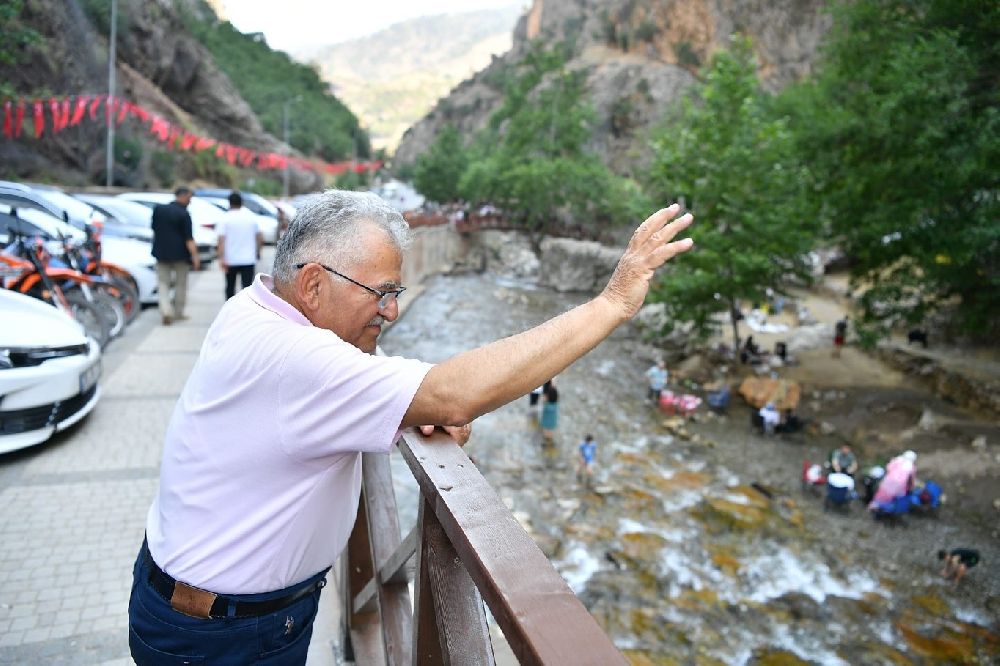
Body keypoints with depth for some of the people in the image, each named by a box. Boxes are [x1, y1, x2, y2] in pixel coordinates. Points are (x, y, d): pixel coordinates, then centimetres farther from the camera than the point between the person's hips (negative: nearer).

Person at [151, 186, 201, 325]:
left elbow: (154, 229, 13)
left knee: (163, 283, 6)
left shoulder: (158, 209, 3)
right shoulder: (183, 214, -13)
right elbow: (189, 238, -18)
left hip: (161, 252, 4)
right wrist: (194, 256, -19)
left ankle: (166, 311, -11)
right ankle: (178, 313, 18)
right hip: (179, 254, -4)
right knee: (180, 283, 11)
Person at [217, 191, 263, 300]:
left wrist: (221, 258, -17)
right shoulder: (251, 217, 3)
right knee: (247, 287, -3)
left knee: (230, 287, 17)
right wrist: (257, 252, 20)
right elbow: (260, 238, 6)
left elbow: (221, 240, -14)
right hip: (249, 259, 1)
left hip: (231, 260, -1)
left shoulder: (225, 218, -5)